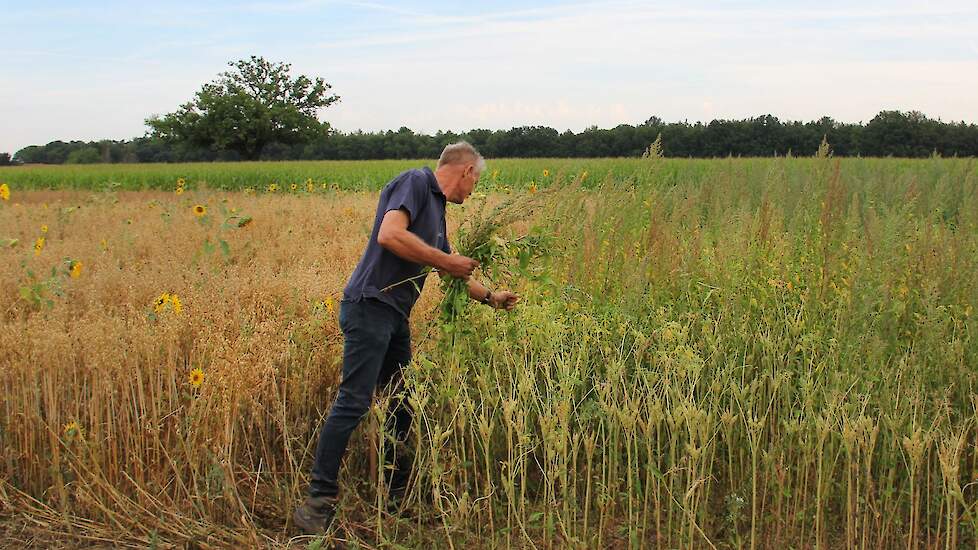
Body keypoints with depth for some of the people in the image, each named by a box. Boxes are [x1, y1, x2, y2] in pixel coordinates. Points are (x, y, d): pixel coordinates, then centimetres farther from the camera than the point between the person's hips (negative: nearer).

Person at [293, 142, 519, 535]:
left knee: (404, 404, 12)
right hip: (370, 307, -10)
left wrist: (490, 297, 38)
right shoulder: (415, 182, -7)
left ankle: (399, 495, 22)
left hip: (395, 317, 10)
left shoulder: (436, 207, 20)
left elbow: (450, 271, 32)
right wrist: (447, 261, -15)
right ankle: (318, 502, -7)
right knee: (354, 403, -12)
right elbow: (389, 235, -24)